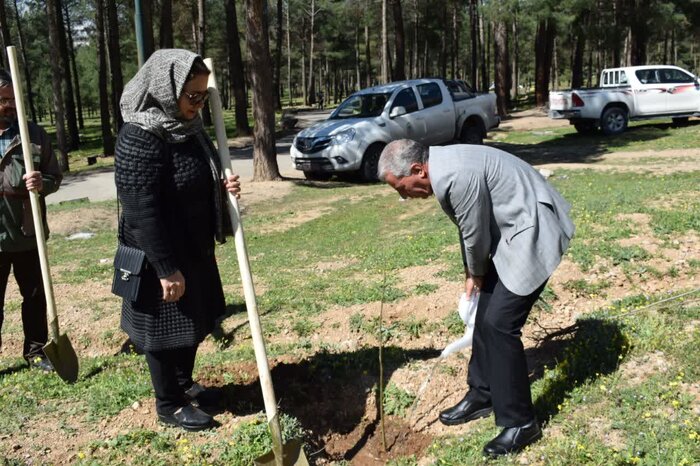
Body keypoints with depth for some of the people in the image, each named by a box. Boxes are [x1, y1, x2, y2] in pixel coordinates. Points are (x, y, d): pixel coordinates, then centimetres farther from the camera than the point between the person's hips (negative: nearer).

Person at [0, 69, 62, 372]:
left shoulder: (34, 134, 1)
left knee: (35, 296, 13)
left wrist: (42, 183, -18)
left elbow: (55, 177, 4)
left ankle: (35, 350, 29)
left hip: (28, 233, 1)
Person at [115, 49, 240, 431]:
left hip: (194, 249, 9)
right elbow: (142, 212, -25)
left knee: (193, 323, 21)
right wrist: (167, 269, -24)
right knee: (165, 329, 7)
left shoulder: (186, 127, 5)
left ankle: (184, 383, 42)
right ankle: (169, 405, 24)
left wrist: (222, 187, -5)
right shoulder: (139, 139, -24)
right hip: (162, 258, -9)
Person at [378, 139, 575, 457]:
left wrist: (476, 274, 3)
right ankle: (482, 395, 30)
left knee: (499, 323, -10)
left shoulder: (458, 175, -28)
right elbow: (469, 229, 14)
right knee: (485, 316, 14)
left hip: (532, 233, -10)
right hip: (510, 232, 10)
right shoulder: (443, 168, 4)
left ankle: (520, 423, 3)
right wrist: (472, 275, 18)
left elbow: (476, 236, -16)